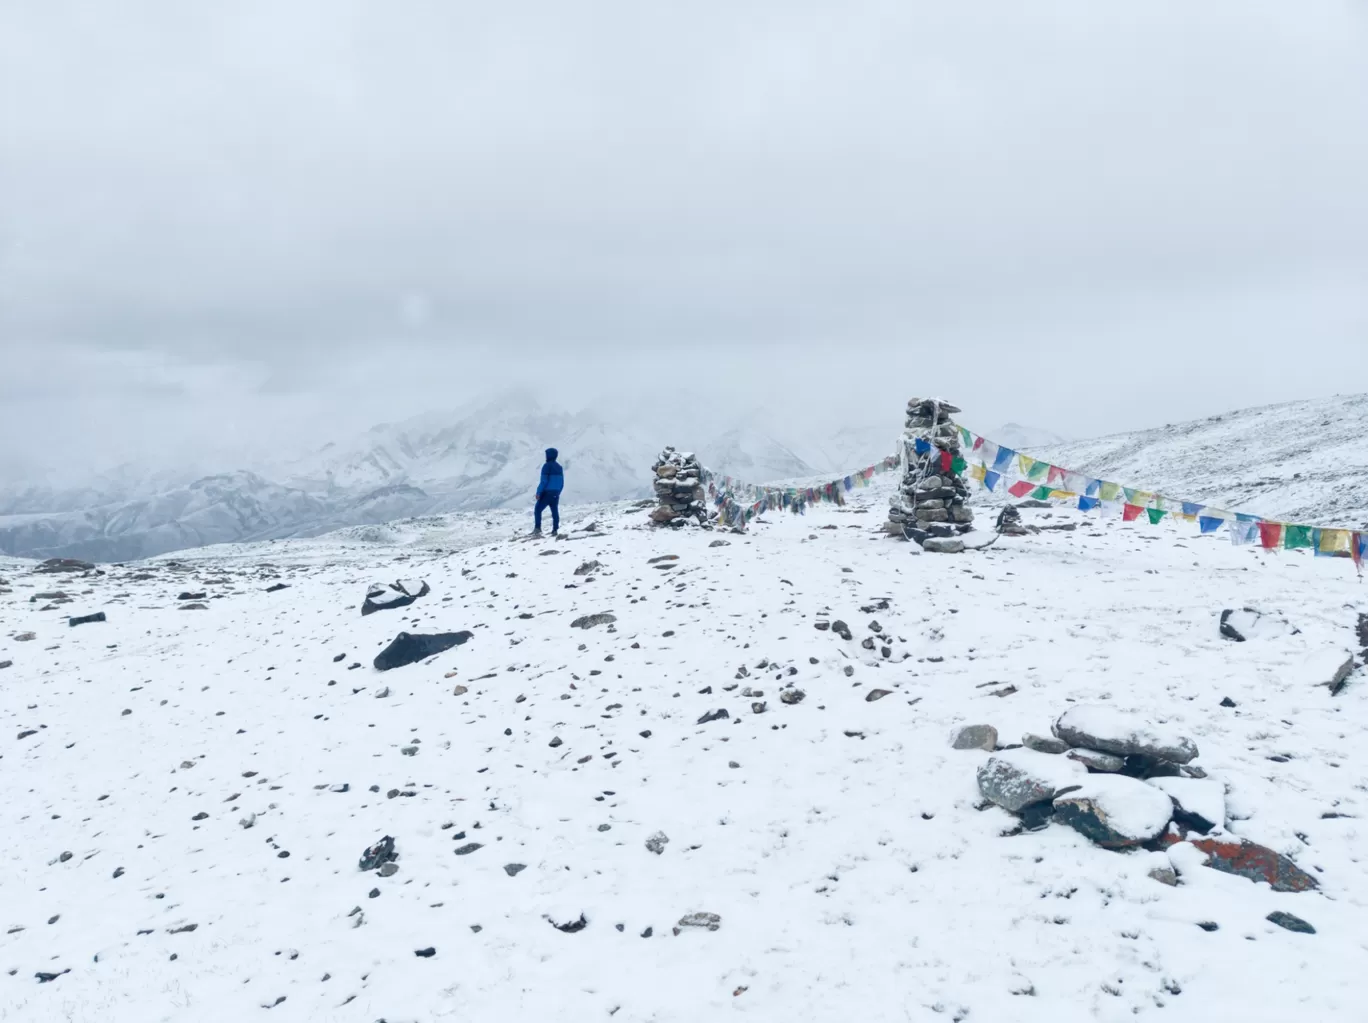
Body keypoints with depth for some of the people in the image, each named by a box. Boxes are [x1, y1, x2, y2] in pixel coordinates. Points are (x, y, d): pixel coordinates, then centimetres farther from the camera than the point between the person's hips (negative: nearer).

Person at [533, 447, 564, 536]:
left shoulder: (547, 466, -11)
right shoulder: (559, 467, 11)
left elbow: (544, 481, -17)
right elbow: (562, 482, 14)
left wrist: (538, 492, -13)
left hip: (547, 493, -7)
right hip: (556, 494, 7)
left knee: (538, 509, 1)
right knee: (555, 511, 8)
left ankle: (538, 528, -6)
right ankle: (555, 530, 6)